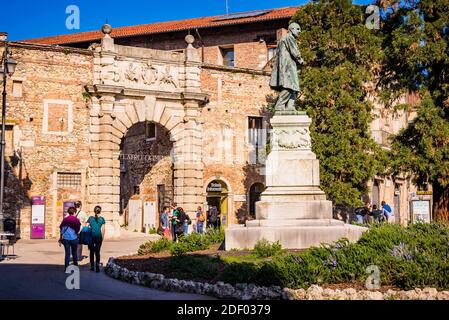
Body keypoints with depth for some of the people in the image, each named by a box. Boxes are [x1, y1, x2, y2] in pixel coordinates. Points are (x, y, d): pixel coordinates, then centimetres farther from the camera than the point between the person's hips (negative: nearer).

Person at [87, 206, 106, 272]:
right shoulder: (102, 219, 0)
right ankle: (97, 265, -15)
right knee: (97, 252, 3)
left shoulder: (90, 218, 2)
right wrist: (102, 237, 10)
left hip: (91, 236, 1)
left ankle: (92, 266, 16)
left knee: (92, 252, 13)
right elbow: (102, 229, 0)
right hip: (99, 237, -1)